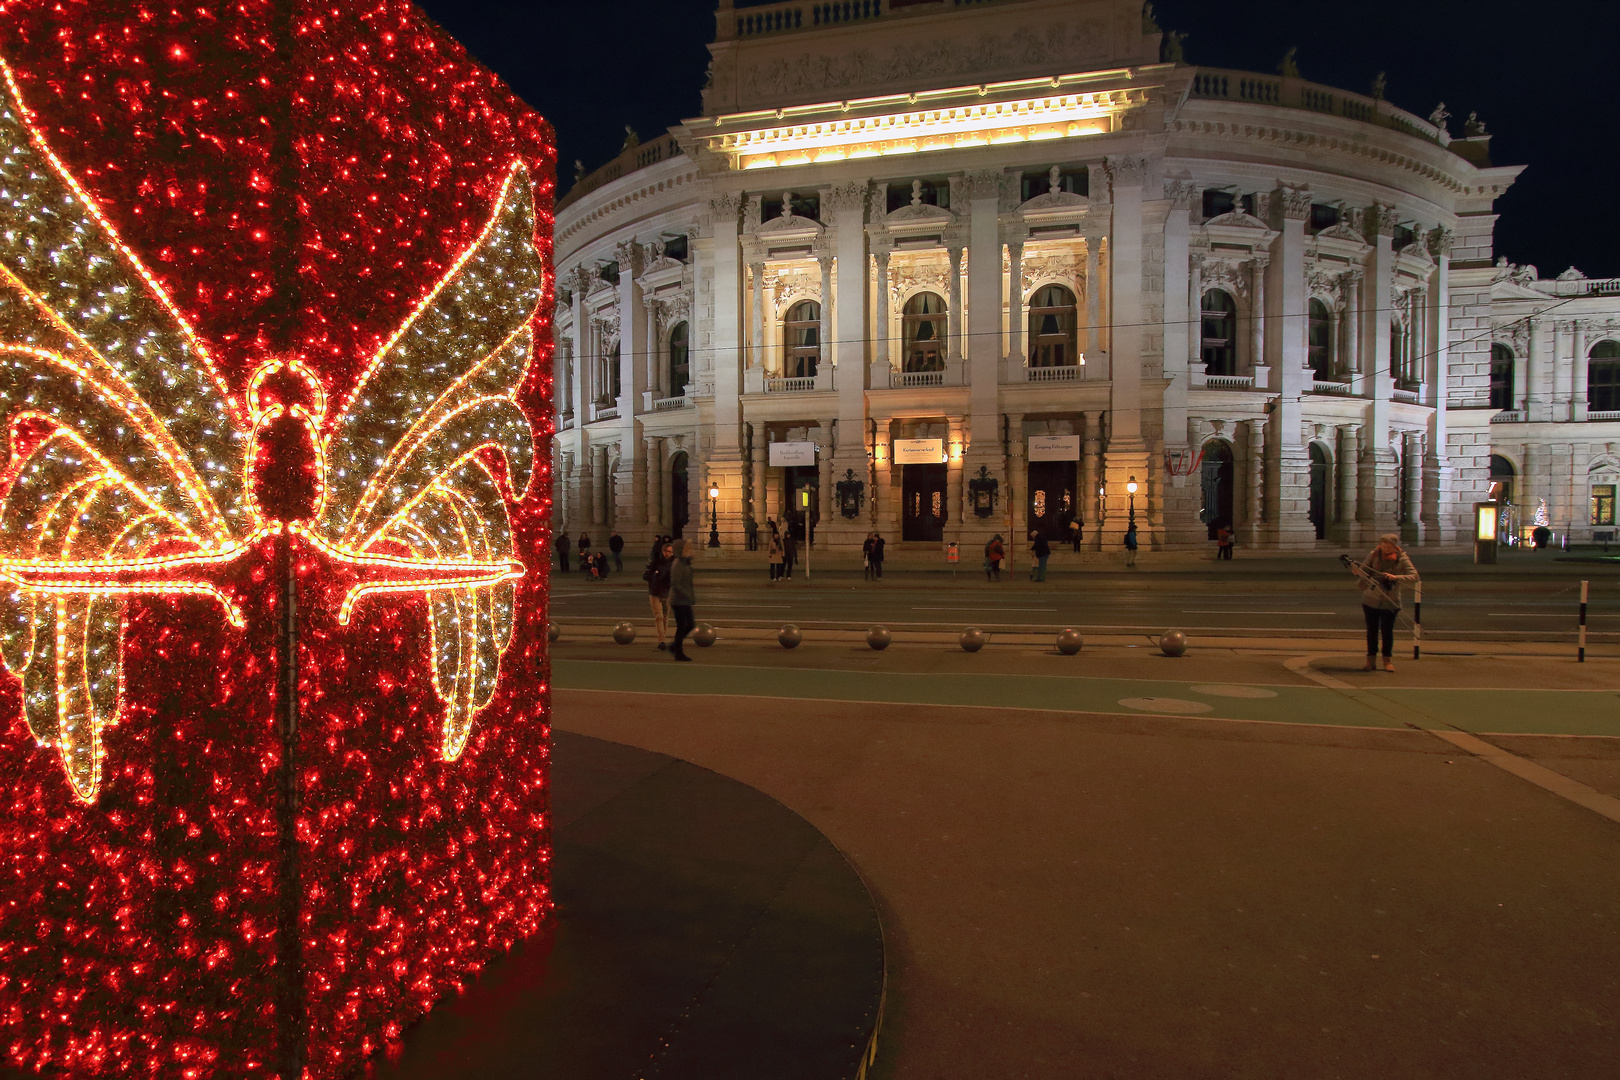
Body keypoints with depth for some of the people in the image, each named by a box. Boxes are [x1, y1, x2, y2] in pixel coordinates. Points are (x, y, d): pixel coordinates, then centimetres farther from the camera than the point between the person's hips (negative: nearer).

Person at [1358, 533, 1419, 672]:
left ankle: (1388, 660, 18)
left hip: (1390, 602, -1)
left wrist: (1396, 577, -30)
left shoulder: (1402, 559, -7)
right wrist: (1357, 572, -20)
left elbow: (1414, 577, -16)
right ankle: (1370, 659, 17)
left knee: (1387, 631, 2)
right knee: (1371, 630, 7)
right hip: (1371, 599, 1)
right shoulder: (1373, 555, -3)